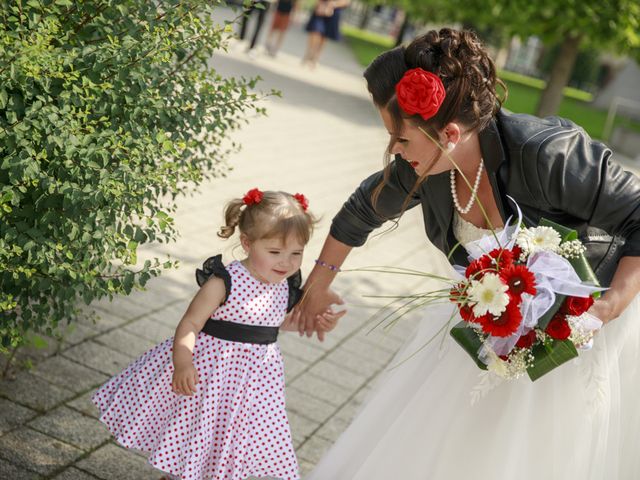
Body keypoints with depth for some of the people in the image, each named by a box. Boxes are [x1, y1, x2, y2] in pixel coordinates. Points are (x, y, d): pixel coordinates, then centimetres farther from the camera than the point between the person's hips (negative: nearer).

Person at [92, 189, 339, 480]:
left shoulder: (285, 287, -3)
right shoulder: (224, 283, -23)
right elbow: (190, 324, -26)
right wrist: (182, 363, -41)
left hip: (254, 376, 5)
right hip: (208, 368, -5)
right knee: (191, 438, 12)